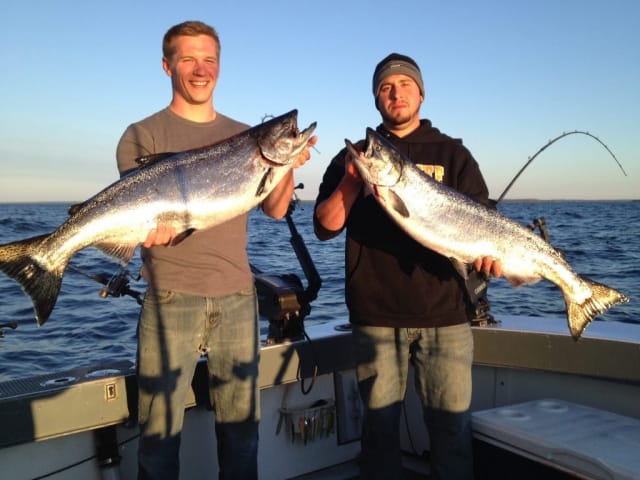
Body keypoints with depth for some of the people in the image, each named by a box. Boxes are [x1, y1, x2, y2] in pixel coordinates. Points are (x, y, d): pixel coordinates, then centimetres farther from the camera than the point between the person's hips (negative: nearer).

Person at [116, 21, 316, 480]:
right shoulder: (143, 136, 2)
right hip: (172, 299, -3)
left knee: (241, 424, 12)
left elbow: (275, 209, 7)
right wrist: (149, 228, -27)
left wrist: (287, 166, -11)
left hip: (237, 296, 3)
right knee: (160, 428, 3)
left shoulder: (245, 136, 12)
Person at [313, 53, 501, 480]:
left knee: (452, 426, 4)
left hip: (445, 314, 0)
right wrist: (353, 180, -13)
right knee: (379, 423, 9)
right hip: (376, 315, 1)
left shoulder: (452, 153, 10)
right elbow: (325, 227, 3)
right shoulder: (355, 155, 11)